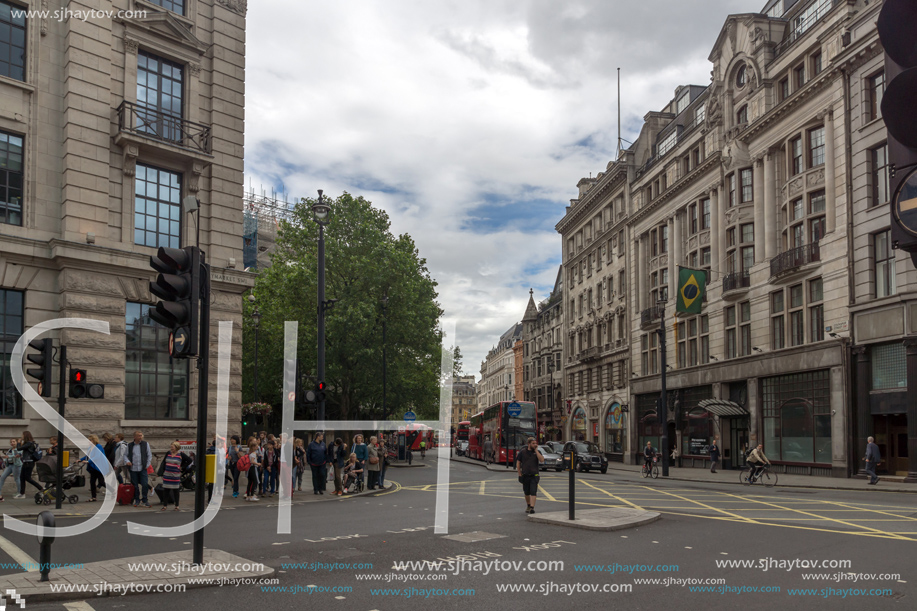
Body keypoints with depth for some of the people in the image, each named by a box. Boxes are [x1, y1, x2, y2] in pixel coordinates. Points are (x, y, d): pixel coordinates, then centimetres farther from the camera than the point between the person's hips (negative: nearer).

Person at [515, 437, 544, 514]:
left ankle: (532, 507, -16)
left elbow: (542, 460, -14)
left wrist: (536, 450, -12)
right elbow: (518, 463, 6)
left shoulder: (538, 452, 3)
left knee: (533, 492, -12)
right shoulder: (522, 453, 2)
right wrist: (520, 475, 1)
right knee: (526, 493, 12)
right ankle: (528, 505, 33)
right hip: (525, 476, 1)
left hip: (534, 476, -1)